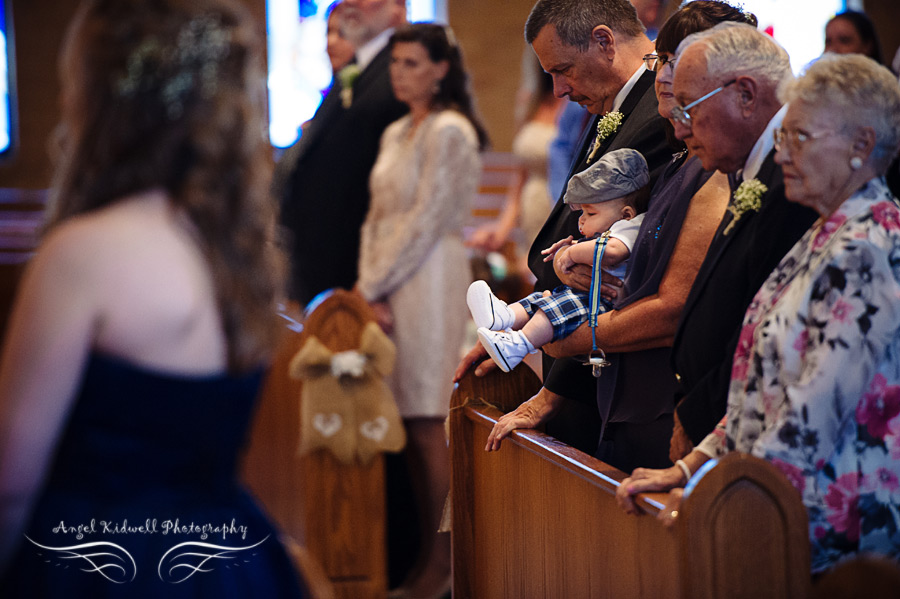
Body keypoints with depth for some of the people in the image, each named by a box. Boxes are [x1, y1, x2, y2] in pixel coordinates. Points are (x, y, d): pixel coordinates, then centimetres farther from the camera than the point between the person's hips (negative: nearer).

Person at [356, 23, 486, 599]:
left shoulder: (450, 133, -10)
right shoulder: (396, 134, 16)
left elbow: (426, 222, -13)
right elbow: (378, 217, 15)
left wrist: (371, 286, -9)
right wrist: (370, 286, 0)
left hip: (431, 281, -8)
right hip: (389, 287, 8)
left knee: (430, 426, -5)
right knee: (409, 424, 7)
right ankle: (423, 548, 13)